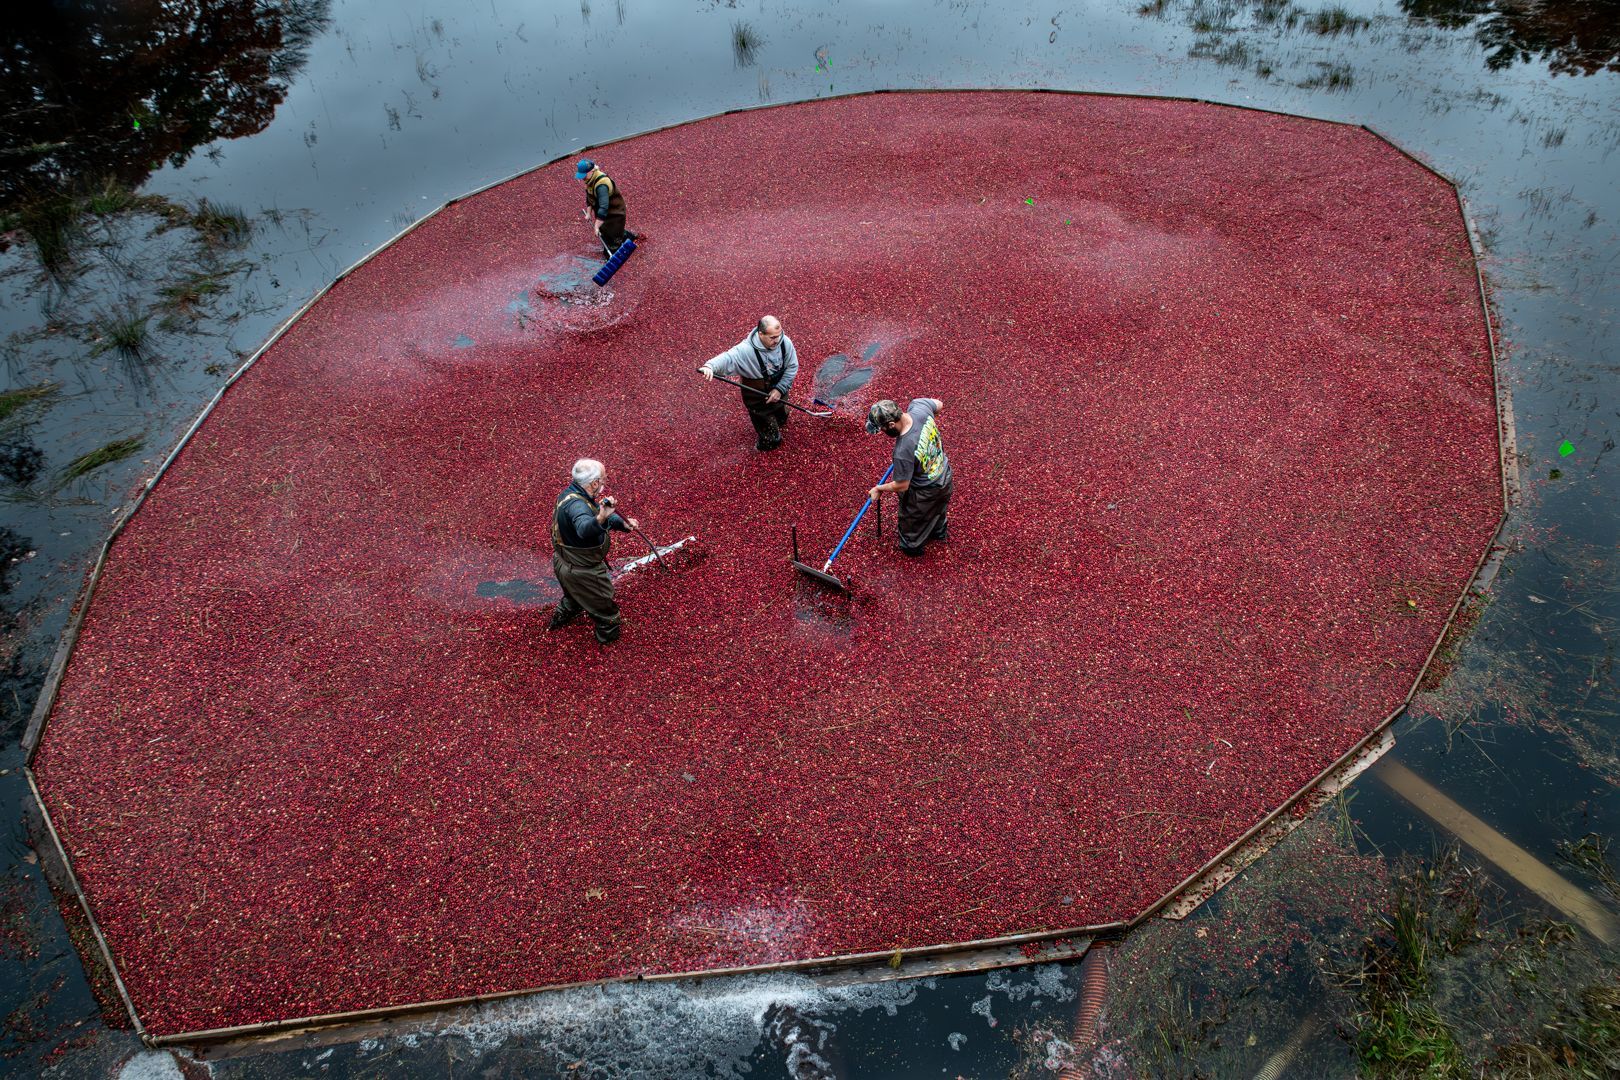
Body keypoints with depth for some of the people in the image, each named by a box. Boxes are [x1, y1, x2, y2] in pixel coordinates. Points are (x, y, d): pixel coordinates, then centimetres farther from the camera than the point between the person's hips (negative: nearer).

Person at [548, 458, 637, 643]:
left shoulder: (571, 492, -6)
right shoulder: (576, 504, -38)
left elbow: (601, 514, 3)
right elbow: (585, 529, -60)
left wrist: (623, 523, -12)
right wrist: (600, 519, -78)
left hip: (564, 563, 9)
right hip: (581, 571, -9)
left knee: (575, 594, 38)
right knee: (604, 601, 19)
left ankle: (560, 618, 63)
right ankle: (610, 632, 43)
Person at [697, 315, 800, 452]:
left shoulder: (785, 342, -22)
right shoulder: (746, 350, -35)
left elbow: (792, 367, -11)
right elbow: (727, 358, -47)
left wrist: (780, 389, -20)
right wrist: (710, 366, -69)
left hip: (778, 392, 4)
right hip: (758, 398, -4)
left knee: (782, 421, 32)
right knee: (771, 442, 6)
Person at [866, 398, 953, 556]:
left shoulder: (903, 451, -42)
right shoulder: (919, 405, -27)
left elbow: (901, 485, -25)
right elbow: (939, 404, -2)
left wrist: (878, 489, -8)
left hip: (925, 492, -6)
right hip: (945, 475, 6)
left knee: (912, 520, 27)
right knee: (938, 509, 37)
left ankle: (912, 547, 55)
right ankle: (939, 532, 66)